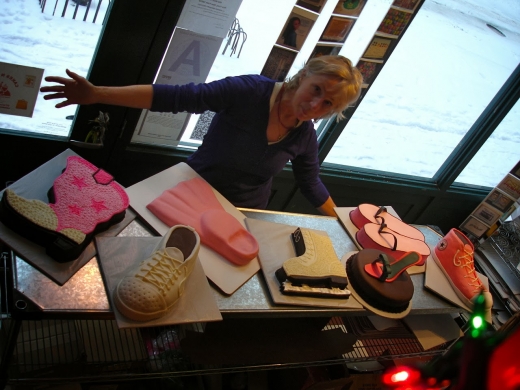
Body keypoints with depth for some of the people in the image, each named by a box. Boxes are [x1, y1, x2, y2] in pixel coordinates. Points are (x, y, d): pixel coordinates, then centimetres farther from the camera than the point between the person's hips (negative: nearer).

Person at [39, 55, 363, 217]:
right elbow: (174, 97, -31)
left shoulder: (305, 137, -10)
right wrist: (98, 94, -37)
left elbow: (311, 185, 6)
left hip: (245, 217, 3)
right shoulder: (249, 92, -25)